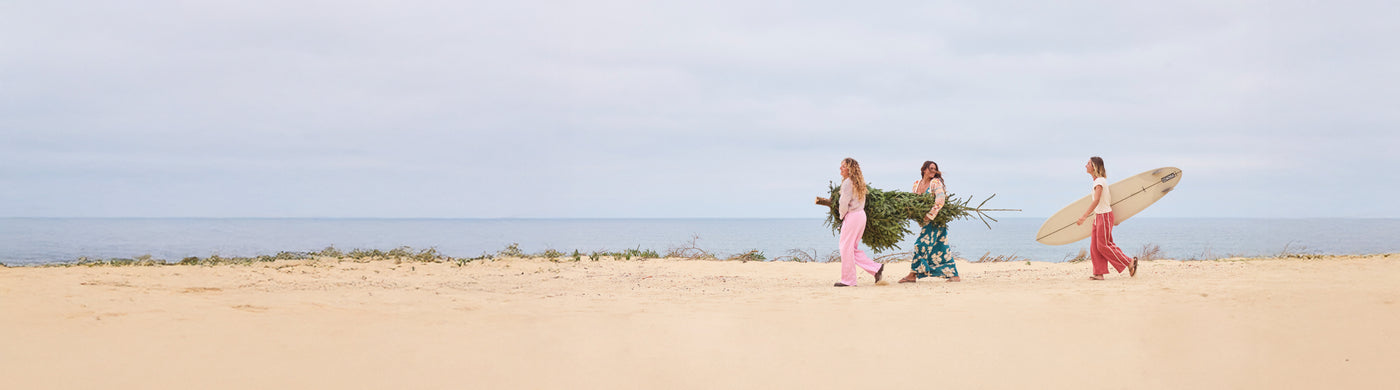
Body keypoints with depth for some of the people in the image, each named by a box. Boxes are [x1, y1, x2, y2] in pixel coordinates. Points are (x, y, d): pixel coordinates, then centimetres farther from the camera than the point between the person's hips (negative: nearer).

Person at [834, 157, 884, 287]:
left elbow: (844, 202, -15)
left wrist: (842, 216, 2)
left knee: (846, 247, -2)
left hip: (852, 216, -10)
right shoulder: (858, 182, 15)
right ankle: (876, 268, 11)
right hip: (861, 214, 10)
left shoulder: (847, 182, -14)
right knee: (853, 248, 15)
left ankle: (848, 280, 1)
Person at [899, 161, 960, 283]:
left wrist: (930, 215, -24)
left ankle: (913, 275, -4)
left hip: (936, 219, -6)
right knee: (940, 248, 6)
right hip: (925, 220, 6)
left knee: (922, 244, -9)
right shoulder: (917, 184, 11)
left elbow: (940, 200, -20)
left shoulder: (936, 182, -9)